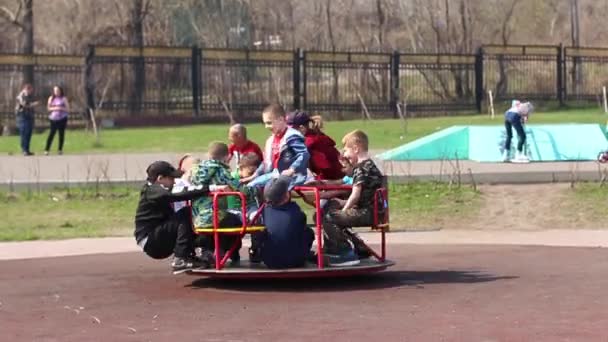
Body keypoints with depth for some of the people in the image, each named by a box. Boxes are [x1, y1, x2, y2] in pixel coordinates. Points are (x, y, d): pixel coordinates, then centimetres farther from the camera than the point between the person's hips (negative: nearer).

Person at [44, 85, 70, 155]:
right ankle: (46, 150, -10)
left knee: (61, 134, 1)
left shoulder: (64, 98, 2)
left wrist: (61, 108, -15)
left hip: (62, 119, -1)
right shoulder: (51, 98, 8)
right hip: (53, 119, 1)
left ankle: (60, 149, 10)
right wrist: (54, 108, -10)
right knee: (51, 134, -8)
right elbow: (48, 108, 9)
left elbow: (68, 109, 1)